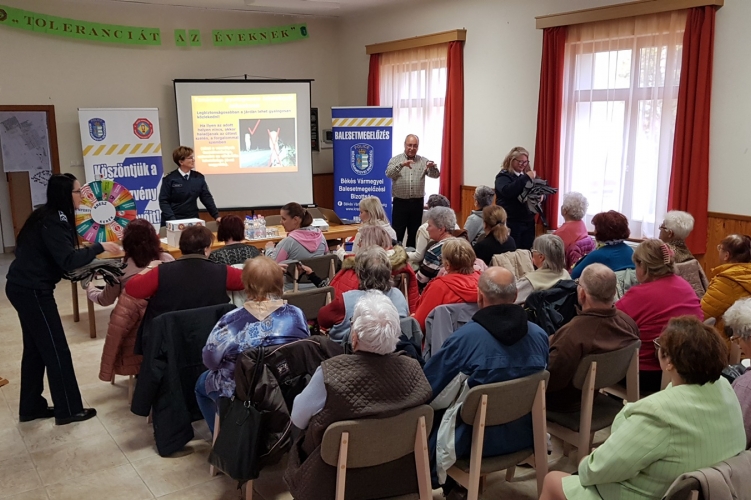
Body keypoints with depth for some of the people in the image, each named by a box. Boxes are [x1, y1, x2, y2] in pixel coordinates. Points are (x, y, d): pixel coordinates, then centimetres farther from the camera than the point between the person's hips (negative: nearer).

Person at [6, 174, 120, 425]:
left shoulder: (49, 216, 9)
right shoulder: (52, 222, -20)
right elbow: (68, 260, -27)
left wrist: (91, 253, 0)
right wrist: (99, 247, -22)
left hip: (25, 287, 10)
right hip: (33, 291, -10)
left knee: (36, 348, 16)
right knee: (56, 349, -1)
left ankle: (31, 407, 26)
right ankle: (68, 410, 8)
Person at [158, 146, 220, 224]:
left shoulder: (199, 177, 4)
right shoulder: (169, 179, -7)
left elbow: (207, 198, 6)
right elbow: (163, 201, -8)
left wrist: (216, 216, -3)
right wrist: (172, 220, -20)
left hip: (192, 220, 3)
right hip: (173, 221, -3)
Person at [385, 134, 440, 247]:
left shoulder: (423, 161, 7)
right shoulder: (396, 160, 2)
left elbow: (435, 175, -4)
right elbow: (389, 174, -15)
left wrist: (433, 167, -28)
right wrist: (401, 165, -33)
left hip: (417, 203, 2)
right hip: (400, 202, -2)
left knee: (414, 234, 9)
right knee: (397, 234, -1)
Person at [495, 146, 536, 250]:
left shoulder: (528, 175, 12)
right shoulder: (503, 176, -4)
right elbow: (508, 191, -24)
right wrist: (526, 178, -21)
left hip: (528, 221, 5)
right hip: (511, 222, -5)